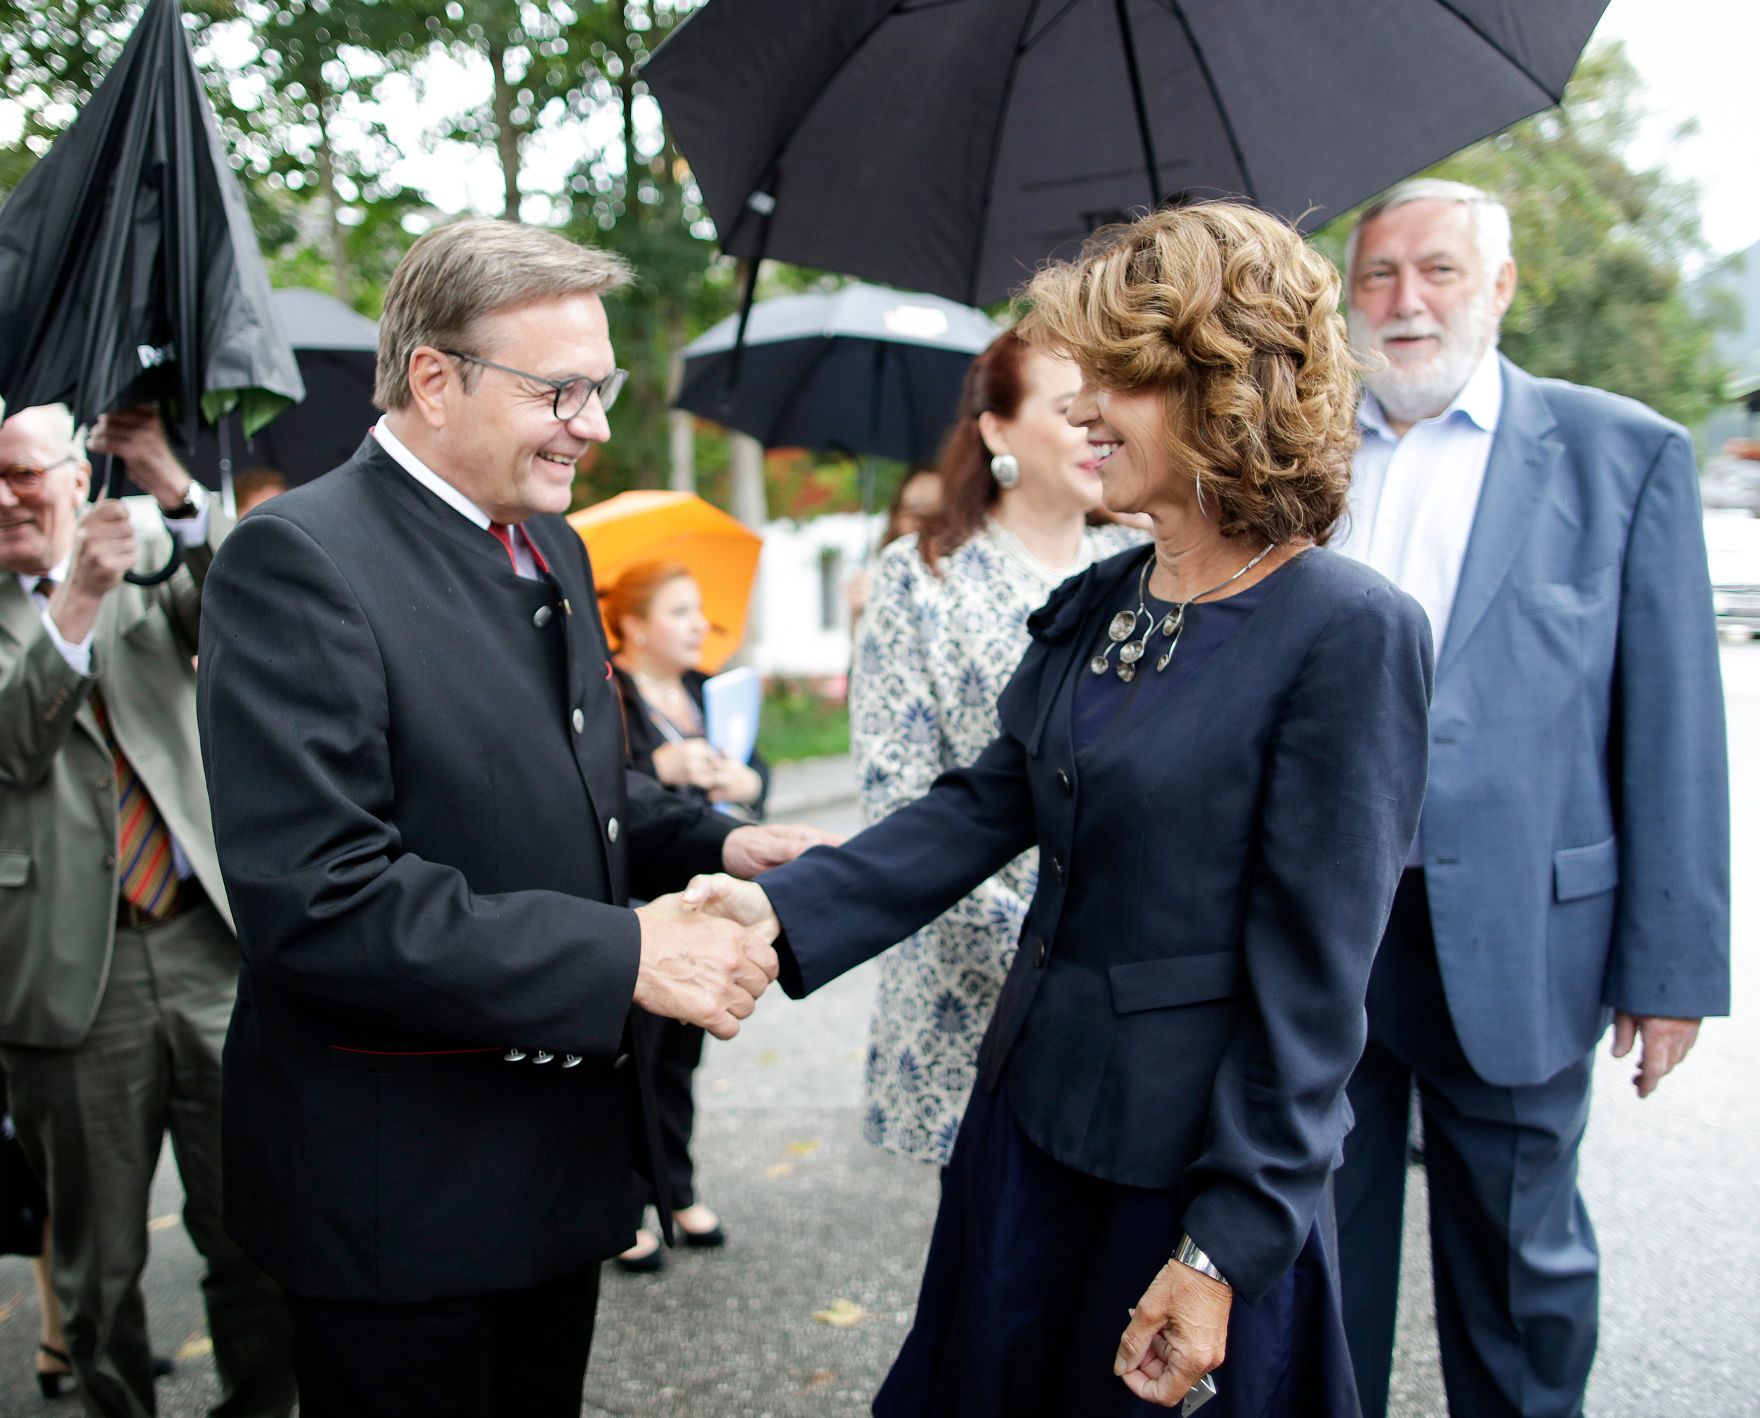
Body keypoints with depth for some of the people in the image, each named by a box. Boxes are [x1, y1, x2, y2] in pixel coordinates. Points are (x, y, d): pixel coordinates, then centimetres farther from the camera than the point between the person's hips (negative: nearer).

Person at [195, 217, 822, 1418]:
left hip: (568, 1144, 8)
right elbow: (317, 897, -28)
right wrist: (621, 955, -27)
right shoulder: (299, 560, -19)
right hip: (400, 1186, -8)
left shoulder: (551, 547, 9)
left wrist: (716, 843, 0)